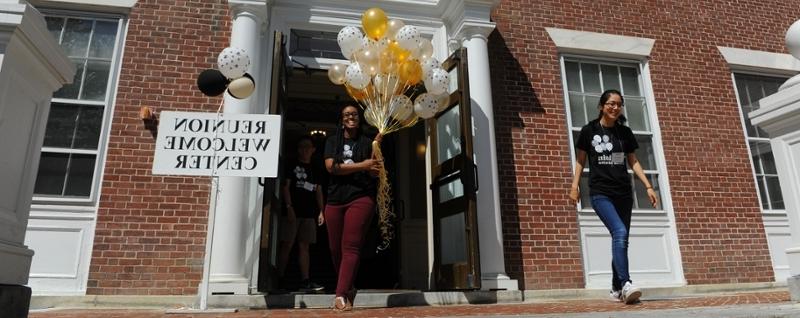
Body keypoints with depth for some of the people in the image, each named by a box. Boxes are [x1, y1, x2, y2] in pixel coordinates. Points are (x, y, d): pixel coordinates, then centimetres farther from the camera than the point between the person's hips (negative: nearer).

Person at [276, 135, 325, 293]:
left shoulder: (315, 170, 19)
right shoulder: (291, 166, 5)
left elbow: (318, 192, 19)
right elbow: (285, 187, -2)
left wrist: (321, 211, 9)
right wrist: (289, 207, -13)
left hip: (309, 213, 4)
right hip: (293, 211, -4)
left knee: (304, 246, 3)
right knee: (287, 245, -5)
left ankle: (305, 281, 3)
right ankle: (280, 279, 0)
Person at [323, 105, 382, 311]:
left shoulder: (366, 142, 10)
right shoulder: (332, 142, 13)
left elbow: (375, 172, 2)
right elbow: (331, 167, -4)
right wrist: (361, 165, -10)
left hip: (361, 199, -3)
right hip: (335, 200, 3)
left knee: (351, 247, -13)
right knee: (335, 248, 7)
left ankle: (341, 296, -19)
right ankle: (348, 289, 26)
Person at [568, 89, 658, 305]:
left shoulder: (625, 132, 9)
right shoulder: (589, 131, 0)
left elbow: (633, 162, 13)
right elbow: (580, 160, 4)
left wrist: (648, 186, 6)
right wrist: (574, 186, -5)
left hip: (623, 193, 4)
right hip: (600, 193, -4)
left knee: (621, 239, 6)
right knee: (620, 232, -23)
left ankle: (616, 289, 17)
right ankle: (626, 284, -26)